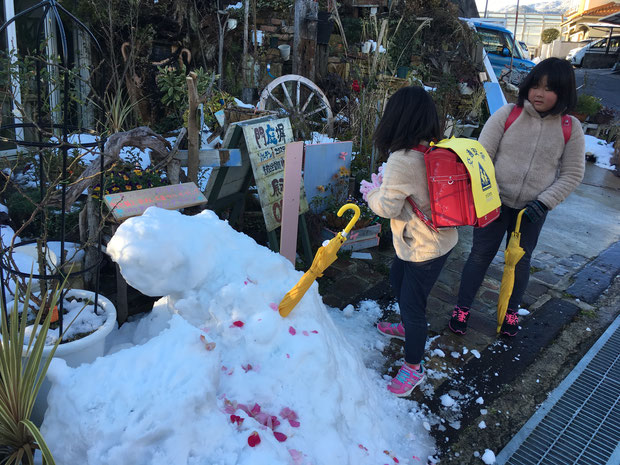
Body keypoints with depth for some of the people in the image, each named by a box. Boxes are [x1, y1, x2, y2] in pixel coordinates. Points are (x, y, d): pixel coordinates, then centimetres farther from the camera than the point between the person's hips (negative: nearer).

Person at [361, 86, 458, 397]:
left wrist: (370, 191, -2)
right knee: (397, 279, 29)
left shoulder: (401, 159, -29)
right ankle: (407, 327, 53)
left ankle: (413, 367, 22)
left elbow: (387, 207, -20)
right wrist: (385, 181, 2)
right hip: (426, 237, 10)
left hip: (425, 248, -10)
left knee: (412, 303, 4)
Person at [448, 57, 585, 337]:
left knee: (520, 261, 16)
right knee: (480, 255, 6)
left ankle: (511, 311, 36)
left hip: (532, 210, 2)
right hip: (496, 202, -1)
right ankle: (462, 308, 22)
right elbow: (482, 156, -7)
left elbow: (572, 174, -1)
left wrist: (544, 202, -12)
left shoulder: (570, 128, -5)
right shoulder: (507, 115, -9)